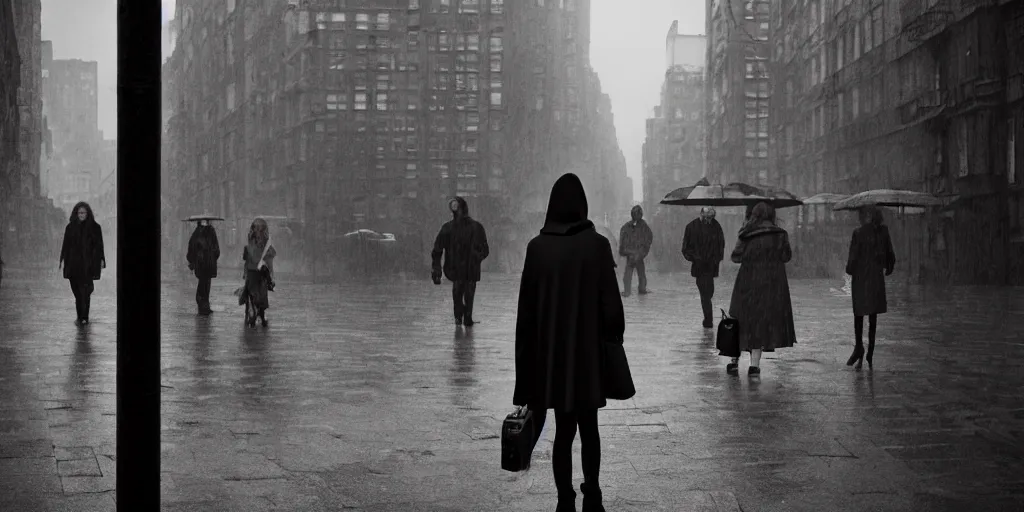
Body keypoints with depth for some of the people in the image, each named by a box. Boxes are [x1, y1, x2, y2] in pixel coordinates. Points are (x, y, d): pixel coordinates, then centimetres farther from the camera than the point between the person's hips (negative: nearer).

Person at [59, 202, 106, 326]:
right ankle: (80, 316, 13)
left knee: (85, 289, -10)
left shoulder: (95, 227, 3)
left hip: (88, 264, -3)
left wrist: (101, 260, -5)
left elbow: (99, 245, 3)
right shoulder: (70, 227, 8)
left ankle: (84, 317, -11)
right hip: (73, 263, 3)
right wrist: (63, 259, -3)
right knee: (76, 290, 4)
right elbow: (66, 244, 6)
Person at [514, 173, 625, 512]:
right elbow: (610, 302, -9)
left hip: (550, 351, 1)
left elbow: (526, 307, 0)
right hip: (588, 348, -1)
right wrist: (615, 338, 6)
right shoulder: (597, 245, -9)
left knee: (564, 429, 9)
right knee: (588, 428, 15)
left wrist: (528, 357, 6)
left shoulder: (537, 247, -3)